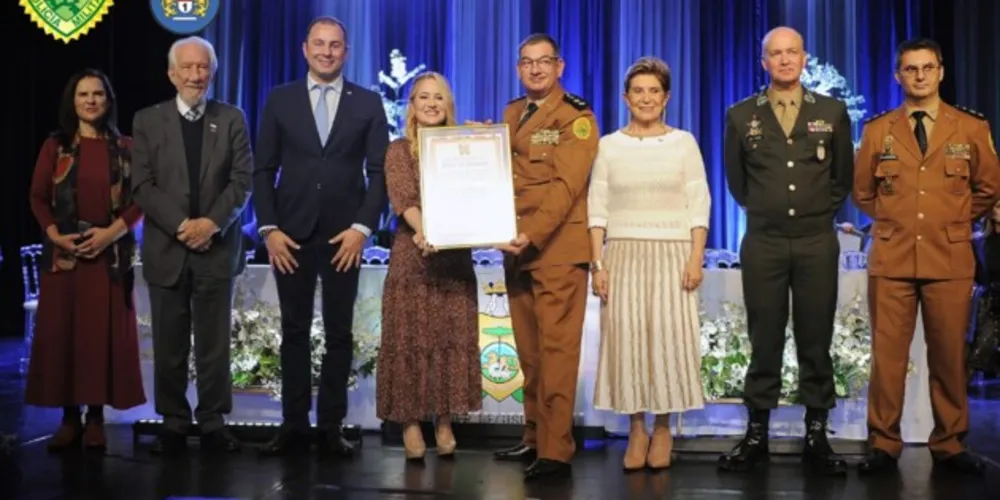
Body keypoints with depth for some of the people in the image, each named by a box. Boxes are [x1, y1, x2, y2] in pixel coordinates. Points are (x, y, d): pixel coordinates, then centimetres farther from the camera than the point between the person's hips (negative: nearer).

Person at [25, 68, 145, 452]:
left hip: (111, 254, -1)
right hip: (63, 254, 1)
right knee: (61, 331, 1)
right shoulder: (55, 146, 7)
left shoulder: (126, 147, 5)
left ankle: (96, 417, 9)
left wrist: (113, 231, -13)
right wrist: (54, 234, -10)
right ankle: (69, 417, 10)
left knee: (104, 333, 0)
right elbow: (38, 197, 6)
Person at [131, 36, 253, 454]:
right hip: (166, 248, 0)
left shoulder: (231, 118, 7)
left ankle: (213, 423, 13)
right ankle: (174, 423, 17)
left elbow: (243, 179, 0)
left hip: (217, 247, 0)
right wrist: (181, 225, -14)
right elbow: (143, 186, -2)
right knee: (169, 346, 6)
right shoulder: (148, 120, 6)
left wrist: (213, 222, -14)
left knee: (214, 344, 4)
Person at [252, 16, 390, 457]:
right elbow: (263, 169, 5)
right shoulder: (280, 99, 6)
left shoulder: (368, 103, 5)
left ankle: (331, 427, 11)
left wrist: (362, 227, -10)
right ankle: (294, 425, 13)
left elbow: (379, 171, 1)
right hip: (291, 234, 1)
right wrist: (269, 228, -5)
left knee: (339, 334, 5)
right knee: (294, 332, 6)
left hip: (344, 235, 0)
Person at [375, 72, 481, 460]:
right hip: (413, 256, -2)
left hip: (456, 256, 3)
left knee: (452, 339, 3)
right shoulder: (399, 150, 4)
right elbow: (402, 198, -11)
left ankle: (445, 422, 13)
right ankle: (410, 423, 7)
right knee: (411, 339, -1)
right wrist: (422, 231, -29)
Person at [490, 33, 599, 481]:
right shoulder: (510, 114, 18)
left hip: (558, 248, -7)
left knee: (556, 350, -7)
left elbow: (566, 186, -15)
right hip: (516, 247, 7)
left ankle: (556, 451, -5)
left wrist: (531, 236, -25)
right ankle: (534, 437, 21)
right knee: (529, 352, 11)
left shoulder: (576, 117, -4)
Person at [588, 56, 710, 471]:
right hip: (624, 254, 1)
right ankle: (636, 429, 7)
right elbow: (597, 209, 5)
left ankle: (662, 428, 8)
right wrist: (597, 263, -4)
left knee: (668, 336, -4)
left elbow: (699, 205, 3)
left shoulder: (684, 142, 6)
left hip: (672, 254, -1)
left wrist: (696, 258, -7)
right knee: (626, 337, -3)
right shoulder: (609, 145, 8)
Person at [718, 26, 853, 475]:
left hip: (817, 242, 0)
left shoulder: (833, 112, 6)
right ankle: (757, 434, 11)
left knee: (816, 340, 5)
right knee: (764, 341, 4)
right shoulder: (741, 115, 5)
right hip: (763, 243, 0)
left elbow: (843, 175, 15)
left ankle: (817, 435, 13)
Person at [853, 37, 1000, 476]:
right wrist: (895, 222, 12)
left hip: (950, 260, 0)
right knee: (887, 356, 1)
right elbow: (862, 192, 15)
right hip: (891, 260, 0)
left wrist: (953, 223, 13)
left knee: (950, 356, 5)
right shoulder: (877, 130, 5)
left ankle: (949, 445, 19)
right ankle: (884, 445, 10)